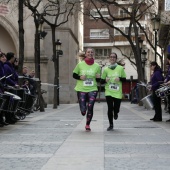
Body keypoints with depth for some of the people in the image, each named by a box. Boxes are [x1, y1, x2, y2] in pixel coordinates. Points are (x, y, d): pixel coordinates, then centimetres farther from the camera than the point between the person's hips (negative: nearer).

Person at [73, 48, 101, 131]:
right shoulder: (80, 64, 1)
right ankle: (83, 109, 34)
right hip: (81, 89, 0)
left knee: (90, 108, -10)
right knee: (83, 111, -5)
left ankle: (88, 125, 11)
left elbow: (98, 80, 12)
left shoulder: (97, 66, 4)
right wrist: (80, 77, -10)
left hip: (92, 89, 1)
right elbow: (74, 75, 9)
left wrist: (98, 77, -11)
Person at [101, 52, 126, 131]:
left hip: (118, 92, 0)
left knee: (116, 109, 1)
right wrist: (105, 80, -14)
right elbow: (101, 81, 8)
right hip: (108, 92, 0)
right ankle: (111, 125, 9)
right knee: (110, 108, -7)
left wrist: (119, 78, -12)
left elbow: (124, 79, 8)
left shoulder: (120, 68, 3)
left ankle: (115, 114, 40)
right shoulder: (106, 69, 4)